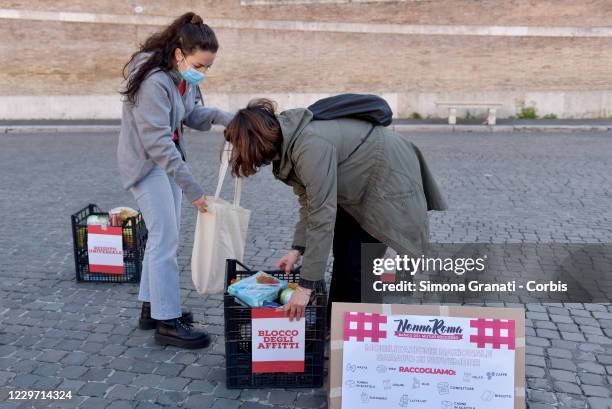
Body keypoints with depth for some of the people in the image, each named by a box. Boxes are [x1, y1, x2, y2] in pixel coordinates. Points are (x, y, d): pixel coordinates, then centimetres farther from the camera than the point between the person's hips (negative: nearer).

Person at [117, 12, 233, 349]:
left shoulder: (185, 77, 0)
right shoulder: (154, 82, -27)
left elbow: (192, 114, 8)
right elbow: (157, 142, -30)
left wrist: (222, 117, -13)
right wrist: (192, 189, -32)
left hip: (167, 157, 9)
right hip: (145, 161, -9)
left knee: (164, 235, 12)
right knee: (166, 238, -10)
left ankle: (151, 308, 25)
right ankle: (167, 322, 0)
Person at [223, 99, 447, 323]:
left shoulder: (310, 147, -35)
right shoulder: (286, 145, -5)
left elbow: (322, 218, -35)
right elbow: (309, 202, 1)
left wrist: (306, 286, -31)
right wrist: (297, 248, -7)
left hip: (390, 174, -9)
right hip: (359, 181, 9)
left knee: (359, 263, -8)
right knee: (342, 252, 14)